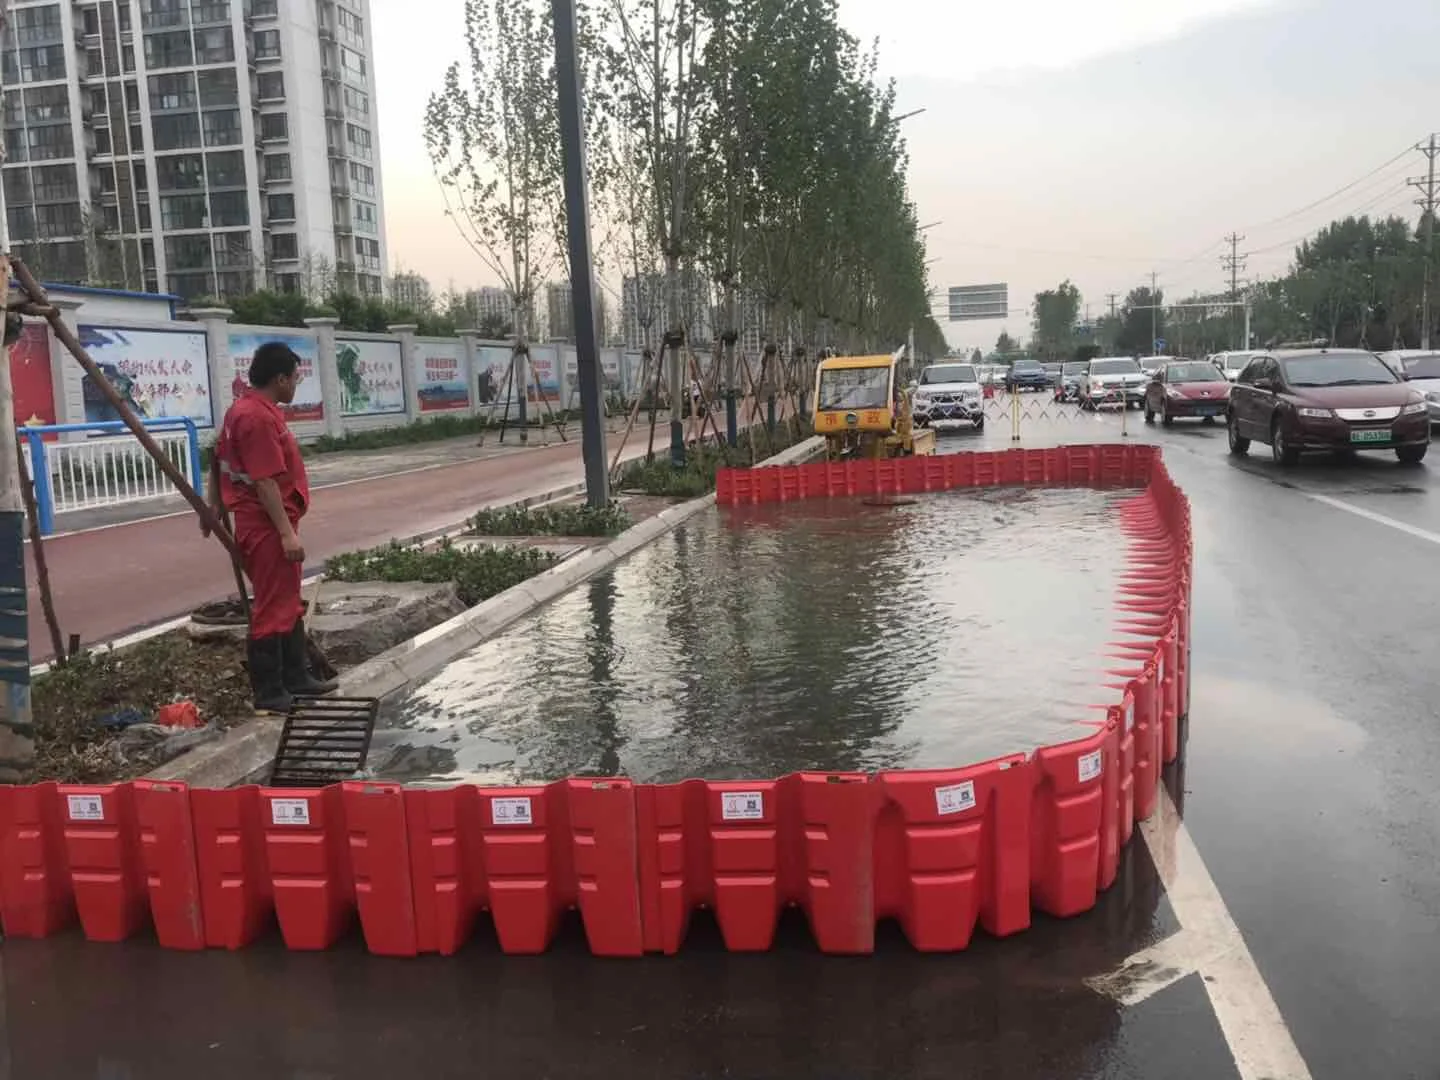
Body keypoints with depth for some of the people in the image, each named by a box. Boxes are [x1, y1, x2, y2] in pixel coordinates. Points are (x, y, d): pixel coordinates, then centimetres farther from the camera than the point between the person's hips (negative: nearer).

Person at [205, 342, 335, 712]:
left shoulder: (246, 409, 12)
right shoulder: (258, 417, -20)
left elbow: (219, 459, 19)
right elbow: (264, 482, -24)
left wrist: (215, 505, 25)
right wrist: (286, 532, -24)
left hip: (268, 525, 11)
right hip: (268, 527, -11)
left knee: (289, 604, 17)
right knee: (272, 610, -3)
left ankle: (296, 678, 27)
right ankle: (269, 694, 5)